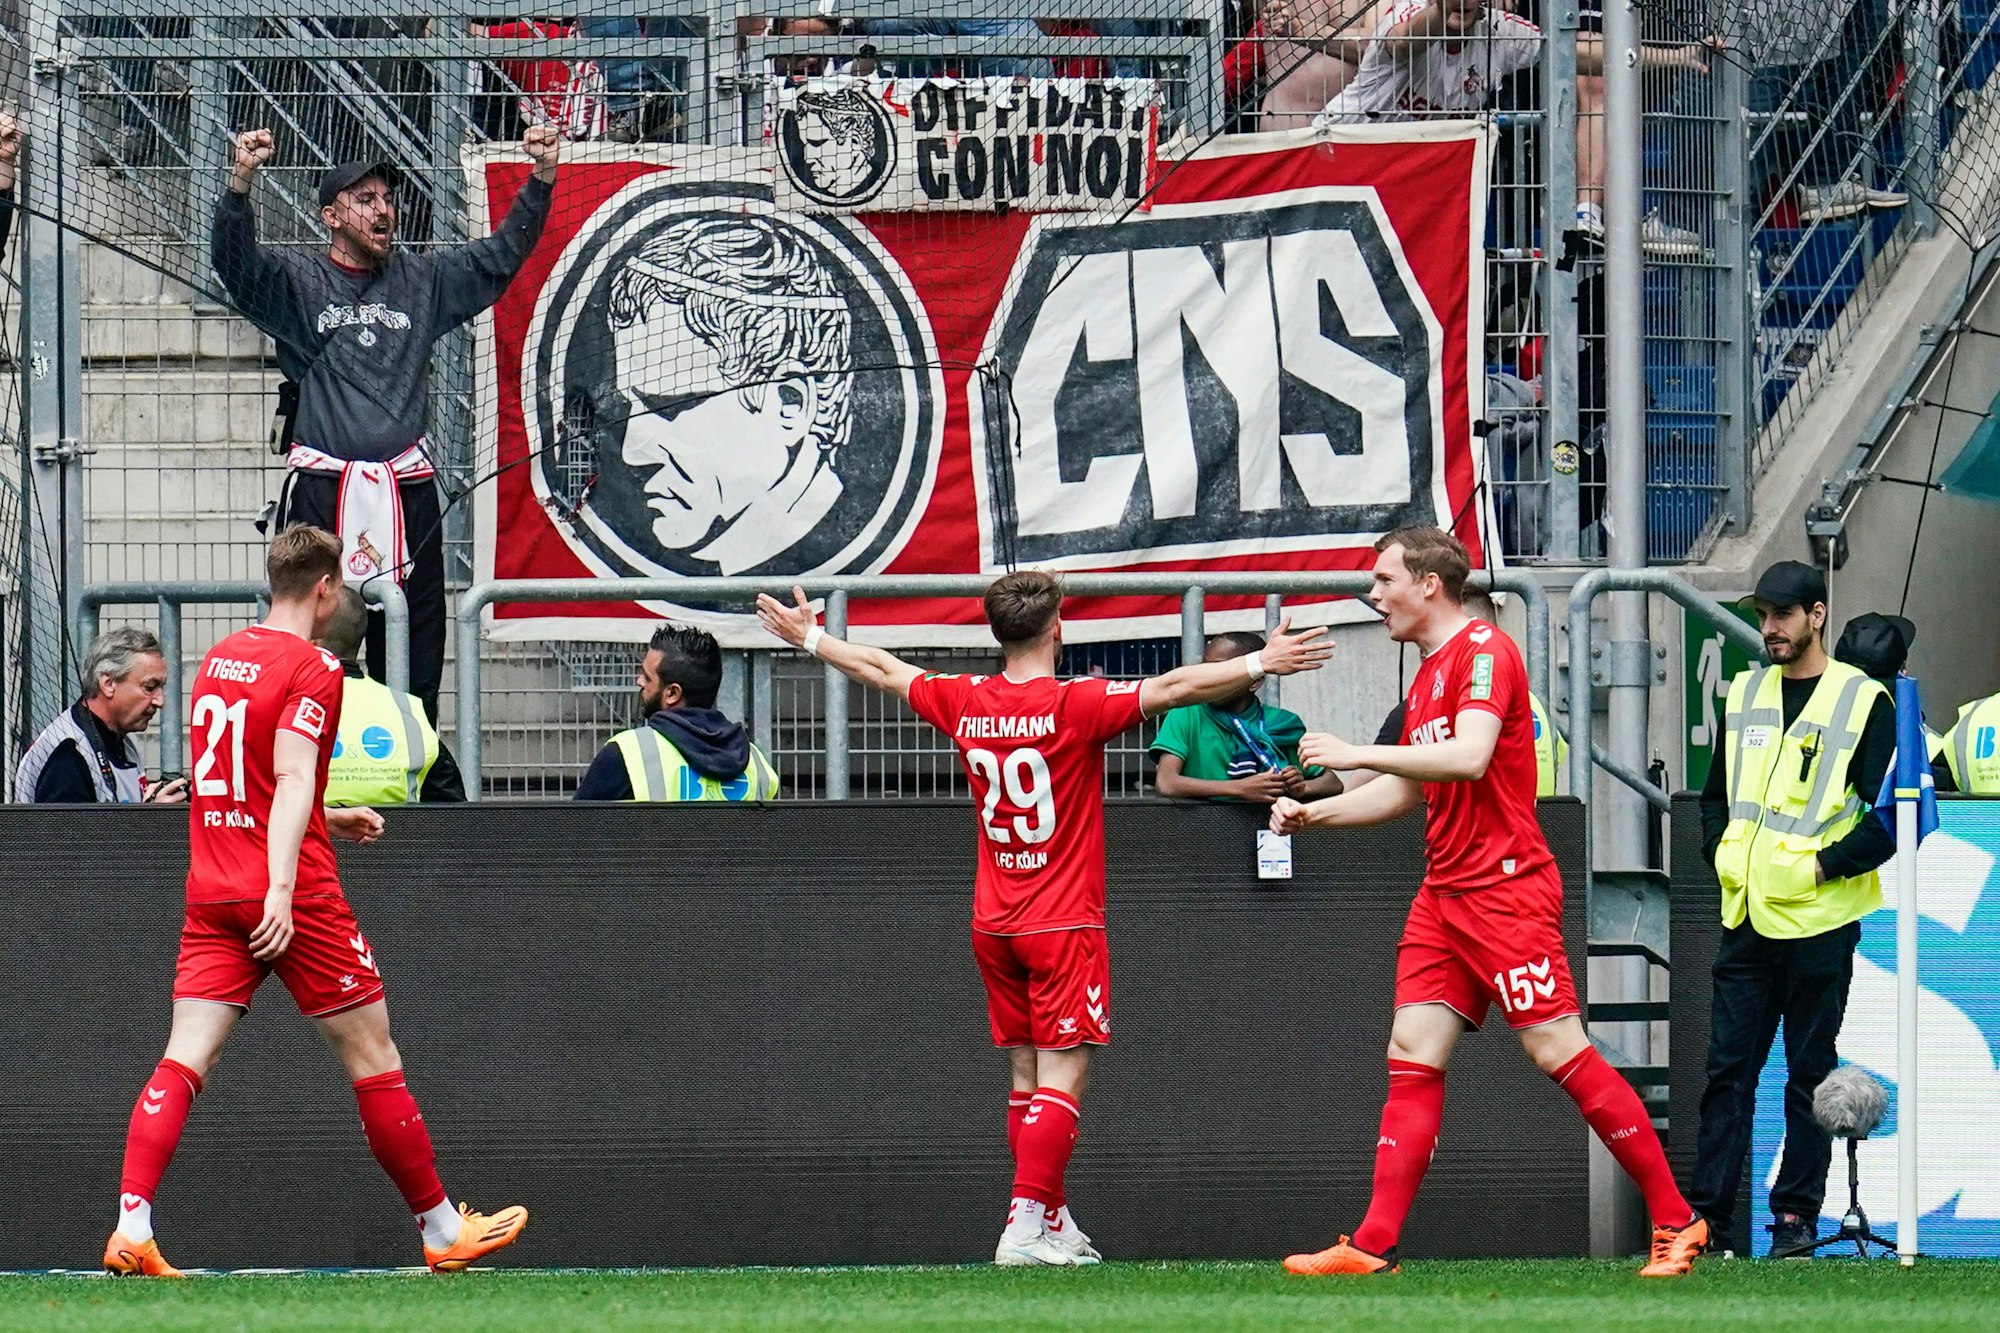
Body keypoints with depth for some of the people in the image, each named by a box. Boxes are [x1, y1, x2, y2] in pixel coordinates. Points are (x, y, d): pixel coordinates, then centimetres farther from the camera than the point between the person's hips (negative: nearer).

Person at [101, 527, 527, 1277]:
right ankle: (443, 1233, 14)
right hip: (297, 901, -6)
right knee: (374, 1061, 5)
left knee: (183, 1064, -2)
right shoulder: (313, 669, -9)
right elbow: (292, 778, -21)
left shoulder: (219, 659, 14)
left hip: (212, 894, 6)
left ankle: (130, 1232, -17)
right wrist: (281, 889, -29)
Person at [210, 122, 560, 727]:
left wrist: (542, 177, 3)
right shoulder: (296, 284, 6)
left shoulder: (422, 282, 16)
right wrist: (242, 180, -29)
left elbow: (501, 254, 17)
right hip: (322, 491, -3)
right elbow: (235, 259, -10)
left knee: (416, 653, 4)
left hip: (407, 493, 3)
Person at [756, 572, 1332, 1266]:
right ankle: (1026, 1227, -17)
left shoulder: (964, 703, 2)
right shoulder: (1075, 705, -14)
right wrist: (1262, 663, -19)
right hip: (1065, 923, -6)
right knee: (1064, 1074, -7)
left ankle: (1055, 1225, 15)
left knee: (1027, 1074, 12)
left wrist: (809, 637, 32)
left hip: (993, 923, 6)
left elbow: (880, 669, 17)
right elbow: (1173, 688, -21)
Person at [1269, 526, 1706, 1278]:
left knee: (1560, 1051, -8)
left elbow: (1469, 758, -26)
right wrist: (1314, 813, 16)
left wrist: (1356, 755, -21)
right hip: (1443, 895, 9)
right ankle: (1373, 1245, -2)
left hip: (1505, 890, -9)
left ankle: (1675, 1222, -1)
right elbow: (1405, 792, 27)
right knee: (1412, 1055, 1)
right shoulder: (1427, 676, 17)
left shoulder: (1485, 651, -11)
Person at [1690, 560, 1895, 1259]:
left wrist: (1821, 866, -13)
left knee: (1810, 1072, 2)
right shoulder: (1744, 695, 13)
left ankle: (1796, 1214, 7)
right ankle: (1708, 1208, 5)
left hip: (1817, 920, -5)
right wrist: (1722, 851, 6)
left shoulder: (1864, 702, -4)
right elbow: (1716, 793, 23)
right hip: (1746, 916, 5)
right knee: (1728, 1066, 3)